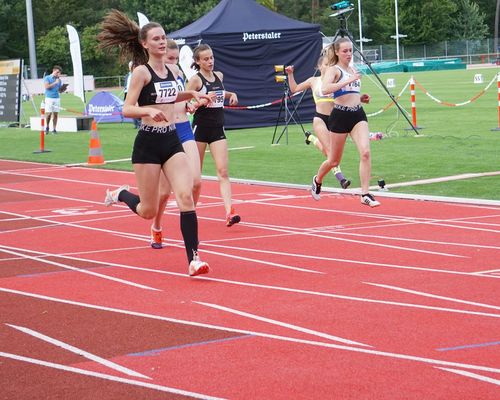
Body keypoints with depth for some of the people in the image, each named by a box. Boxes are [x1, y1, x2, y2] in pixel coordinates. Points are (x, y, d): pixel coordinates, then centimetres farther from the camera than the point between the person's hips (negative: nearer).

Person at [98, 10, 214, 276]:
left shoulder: (173, 70, 10)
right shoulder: (141, 72, -9)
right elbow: (127, 109, -14)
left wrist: (191, 94, 13)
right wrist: (148, 111, -32)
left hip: (172, 140, 5)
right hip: (148, 143, -5)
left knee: (186, 196, -13)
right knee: (148, 211, 5)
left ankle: (193, 259, -14)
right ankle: (120, 194, 39)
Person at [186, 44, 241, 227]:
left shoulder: (219, 76, 11)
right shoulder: (195, 79, -7)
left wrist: (231, 94, 13)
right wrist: (202, 101, -25)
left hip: (218, 129, 4)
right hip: (200, 127, -4)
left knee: (223, 171, -9)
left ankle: (229, 212, -19)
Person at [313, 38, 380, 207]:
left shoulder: (353, 70, 16)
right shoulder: (333, 69, -6)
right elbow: (325, 89, -27)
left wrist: (361, 98, 12)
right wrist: (348, 81, -30)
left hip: (358, 114, 5)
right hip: (340, 115, -5)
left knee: (365, 152, -17)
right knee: (334, 160, 9)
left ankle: (365, 194, -16)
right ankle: (317, 180, 41)